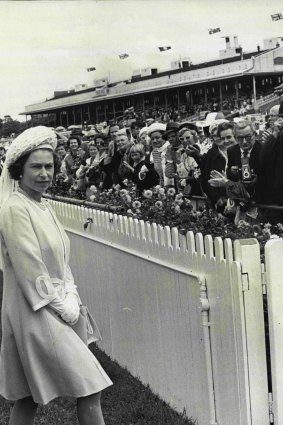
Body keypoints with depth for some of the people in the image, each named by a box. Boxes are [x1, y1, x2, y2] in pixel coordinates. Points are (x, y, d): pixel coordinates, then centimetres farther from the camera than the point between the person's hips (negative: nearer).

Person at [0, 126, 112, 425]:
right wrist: (63, 308, -12)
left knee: (28, 396, 16)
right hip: (36, 313, -8)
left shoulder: (43, 206, 10)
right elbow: (30, 271, -19)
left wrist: (71, 299, -2)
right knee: (89, 389, -5)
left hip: (58, 309, 8)